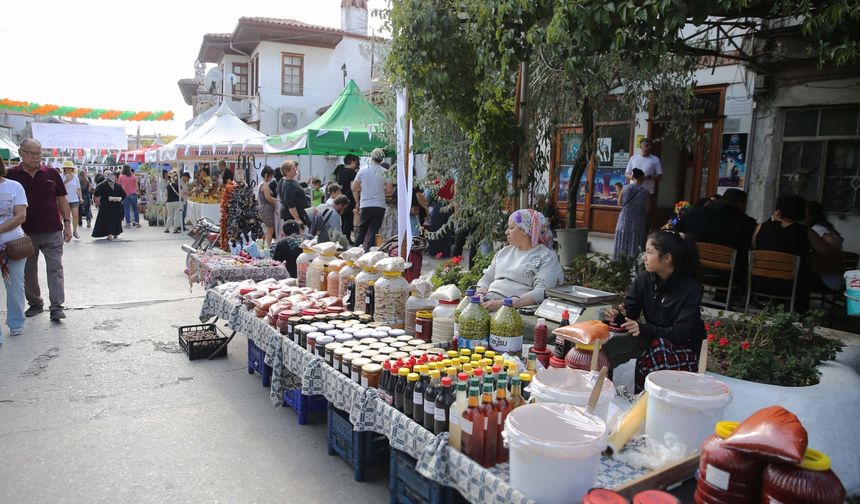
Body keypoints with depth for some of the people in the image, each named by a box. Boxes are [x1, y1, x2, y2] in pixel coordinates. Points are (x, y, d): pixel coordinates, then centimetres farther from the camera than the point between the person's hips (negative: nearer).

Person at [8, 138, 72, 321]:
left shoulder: (51, 173, 3)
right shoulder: (11, 175, 2)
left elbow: (62, 200, 7)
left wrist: (67, 223, 2)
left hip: (52, 232, -1)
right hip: (24, 233, 1)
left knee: (55, 268, -4)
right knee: (28, 271, 11)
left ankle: (57, 306, -4)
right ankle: (35, 304, 26)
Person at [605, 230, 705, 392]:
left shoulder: (691, 288, -19)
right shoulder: (644, 279, -4)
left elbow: (680, 334, -23)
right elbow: (630, 312, -2)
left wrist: (644, 329, -35)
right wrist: (619, 315, -27)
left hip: (684, 346, -3)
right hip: (653, 339, 4)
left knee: (659, 347, -37)